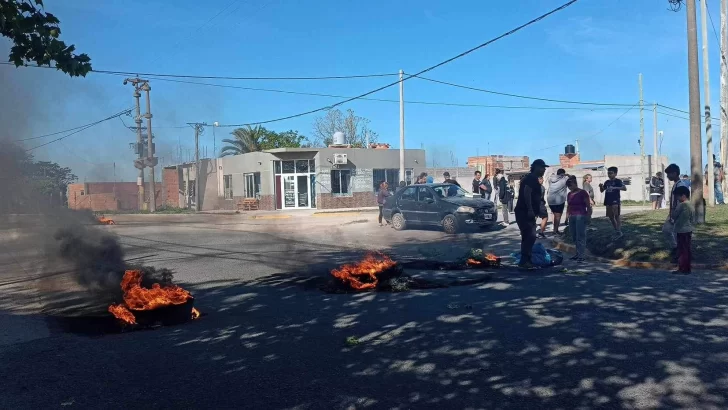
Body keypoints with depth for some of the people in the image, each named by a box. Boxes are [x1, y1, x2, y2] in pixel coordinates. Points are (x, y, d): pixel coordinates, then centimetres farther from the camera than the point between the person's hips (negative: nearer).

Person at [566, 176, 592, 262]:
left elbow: (588, 206, -5)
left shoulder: (582, 193, -4)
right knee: (574, 236, 7)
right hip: (572, 217, 7)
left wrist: (588, 216, -10)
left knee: (580, 236, -9)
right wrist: (567, 215, 15)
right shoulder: (569, 194, 15)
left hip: (580, 216, -7)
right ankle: (578, 254, 15)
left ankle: (581, 255, -9)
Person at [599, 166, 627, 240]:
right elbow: (602, 191, 18)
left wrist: (615, 187, -28)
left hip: (616, 202, -7)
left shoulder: (618, 181, -5)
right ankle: (616, 231, 22)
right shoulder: (607, 182, 14)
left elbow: (625, 188, -18)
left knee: (616, 217, -8)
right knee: (611, 217, 10)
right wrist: (601, 186, -4)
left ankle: (619, 232, -5)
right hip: (608, 202, 7)